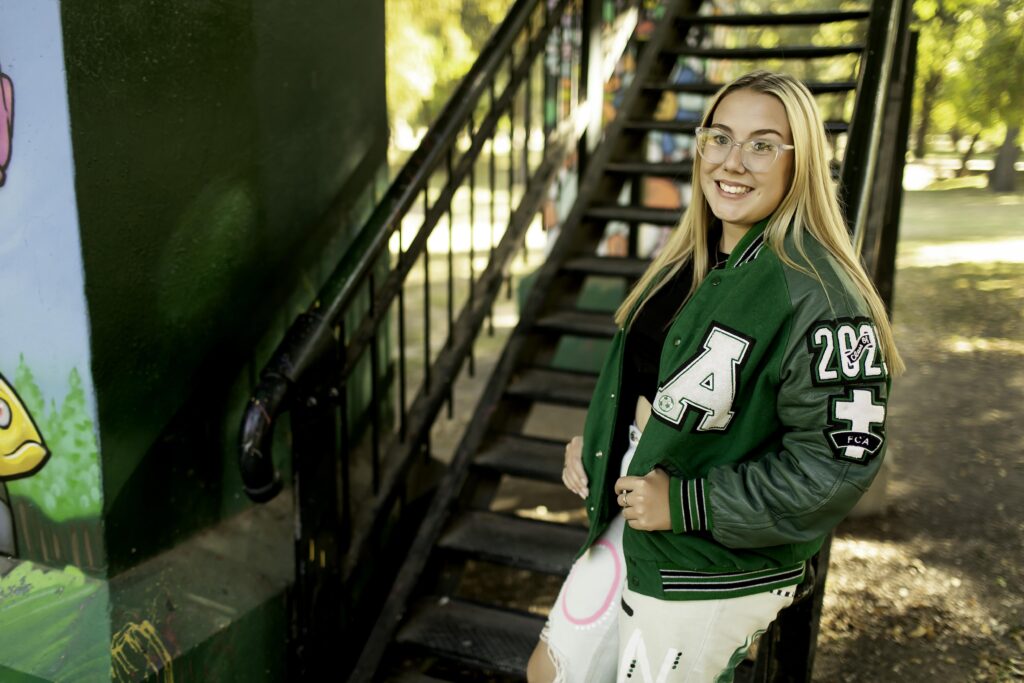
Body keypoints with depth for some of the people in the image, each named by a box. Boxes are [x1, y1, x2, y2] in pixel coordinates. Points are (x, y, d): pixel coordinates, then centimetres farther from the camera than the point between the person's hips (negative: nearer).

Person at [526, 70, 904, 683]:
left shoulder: (817, 295, -22)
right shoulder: (693, 259, 4)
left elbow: (838, 463, -25)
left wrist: (684, 505, -23)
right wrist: (593, 442, 3)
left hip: (714, 572, -8)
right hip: (625, 523, 8)